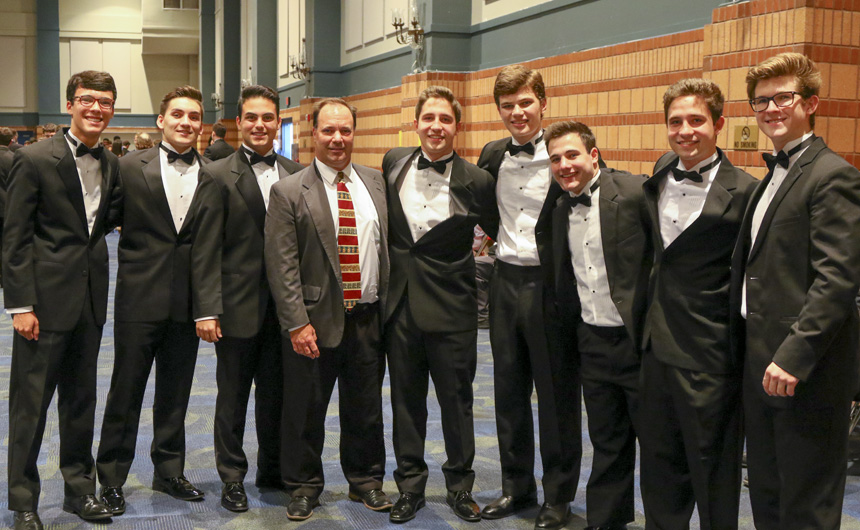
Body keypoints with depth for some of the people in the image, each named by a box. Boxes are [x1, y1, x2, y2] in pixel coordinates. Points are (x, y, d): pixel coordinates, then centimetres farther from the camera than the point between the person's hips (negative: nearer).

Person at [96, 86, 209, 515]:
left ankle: (169, 471, 29)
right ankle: (111, 479, 20)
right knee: (126, 391, 7)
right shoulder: (130, 168, -1)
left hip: (187, 302, 2)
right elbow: (104, 221, 0)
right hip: (139, 300, -2)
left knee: (175, 394, 14)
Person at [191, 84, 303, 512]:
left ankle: (273, 469, 31)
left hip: (284, 306, 3)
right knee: (233, 397, 10)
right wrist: (206, 310, -14)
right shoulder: (217, 176, -5)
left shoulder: (296, 174, 6)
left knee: (276, 393, 15)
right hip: (238, 307, -3)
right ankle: (232, 478, 24)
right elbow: (205, 250, -9)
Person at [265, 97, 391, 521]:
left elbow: (391, 244, 12)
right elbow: (282, 264, -9)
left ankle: (365, 480, 33)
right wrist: (297, 323, -15)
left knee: (365, 407, 15)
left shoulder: (377, 183, 8)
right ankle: (304, 486, 26)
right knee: (305, 411, 8)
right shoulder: (289, 192, -5)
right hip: (317, 319, -3)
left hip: (369, 318, 3)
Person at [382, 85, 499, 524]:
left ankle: (460, 486, 25)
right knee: (406, 399, 12)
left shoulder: (476, 181, -8)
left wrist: (478, 269, -2)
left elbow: (500, 234, 4)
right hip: (400, 302, 3)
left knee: (456, 400, 8)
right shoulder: (393, 162, 3)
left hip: (451, 309, -3)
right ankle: (410, 486, 26)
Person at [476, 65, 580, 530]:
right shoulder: (492, 156, 7)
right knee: (509, 391, 14)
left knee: (557, 396, 5)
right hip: (506, 282, 6)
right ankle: (517, 487, 29)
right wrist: (493, 244, 10)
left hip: (552, 285, -6)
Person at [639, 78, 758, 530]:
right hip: (657, 347, 7)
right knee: (659, 461, 18)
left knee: (712, 472, 8)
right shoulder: (660, 175, 7)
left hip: (707, 356, -6)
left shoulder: (743, 192, -14)